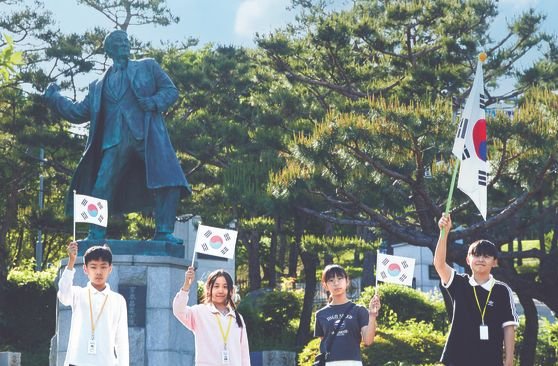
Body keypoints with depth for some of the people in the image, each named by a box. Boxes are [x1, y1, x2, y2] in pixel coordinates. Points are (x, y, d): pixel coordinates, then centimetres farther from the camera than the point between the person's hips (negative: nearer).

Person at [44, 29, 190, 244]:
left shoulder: (148, 67, 19)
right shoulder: (99, 86, 24)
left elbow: (171, 90, 12)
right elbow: (79, 113, 23)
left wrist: (154, 102, -7)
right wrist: (54, 98, 16)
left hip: (148, 135, -2)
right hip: (115, 141, 2)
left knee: (168, 182, -18)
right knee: (101, 188, -9)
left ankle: (164, 233, -14)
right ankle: (95, 238, -2)